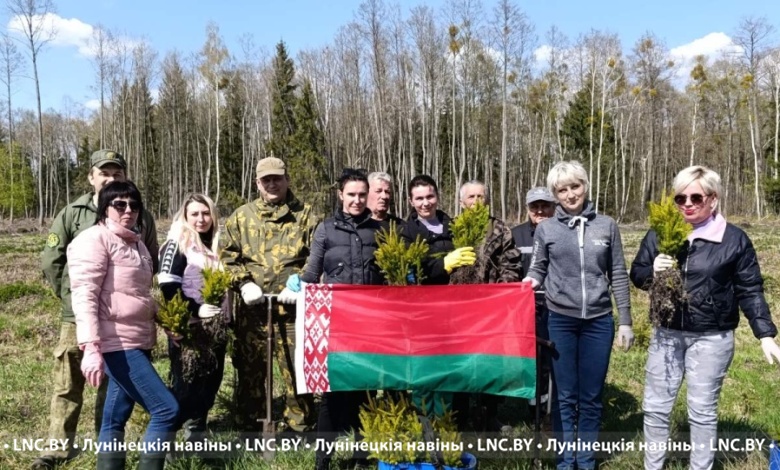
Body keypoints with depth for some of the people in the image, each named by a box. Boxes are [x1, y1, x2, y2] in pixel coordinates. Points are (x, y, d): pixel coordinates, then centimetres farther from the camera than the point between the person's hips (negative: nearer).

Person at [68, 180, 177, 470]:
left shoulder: (135, 244, 17)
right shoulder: (95, 239, -9)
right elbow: (84, 295, -19)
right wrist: (90, 346, -27)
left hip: (137, 342, 8)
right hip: (116, 344, -8)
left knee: (115, 419, 12)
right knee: (166, 409, -12)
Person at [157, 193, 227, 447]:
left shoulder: (215, 244, 14)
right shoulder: (177, 244, -5)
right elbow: (168, 288, -14)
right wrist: (196, 310, -19)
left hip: (214, 326, 6)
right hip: (189, 327, -6)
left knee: (211, 380, 10)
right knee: (187, 382, -6)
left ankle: (197, 433, 24)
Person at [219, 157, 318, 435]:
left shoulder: (304, 216, 7)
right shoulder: (241, 216, 11)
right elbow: (227, 256, 9)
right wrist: (243, 283, -5)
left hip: (292, 306, -2)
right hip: (253, 306, 2)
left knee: (296, 368, 1)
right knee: (249, 367, 10)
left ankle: (300, 427, 16)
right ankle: (249, 428, 24)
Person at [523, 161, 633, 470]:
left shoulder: (606, 226, 3)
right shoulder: (546, 229, 0)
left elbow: (618, 276, 5)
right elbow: (538, 269, 7)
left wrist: (625, 321, 3)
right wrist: (531, 281, -17)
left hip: (598, 321, 1)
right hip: (560, 321, -1)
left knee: (591, 396, 10)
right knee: (566, 395, 8)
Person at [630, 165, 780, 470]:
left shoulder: (734, 239, -6)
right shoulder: (659, 235, 0)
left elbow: (750, 291, -2)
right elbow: (636, 274, 7)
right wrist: (652, 273, -16)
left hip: (712, 339, -3)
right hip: (667, 334, 3)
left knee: (702, 410, 9)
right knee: (655, 407, 10)